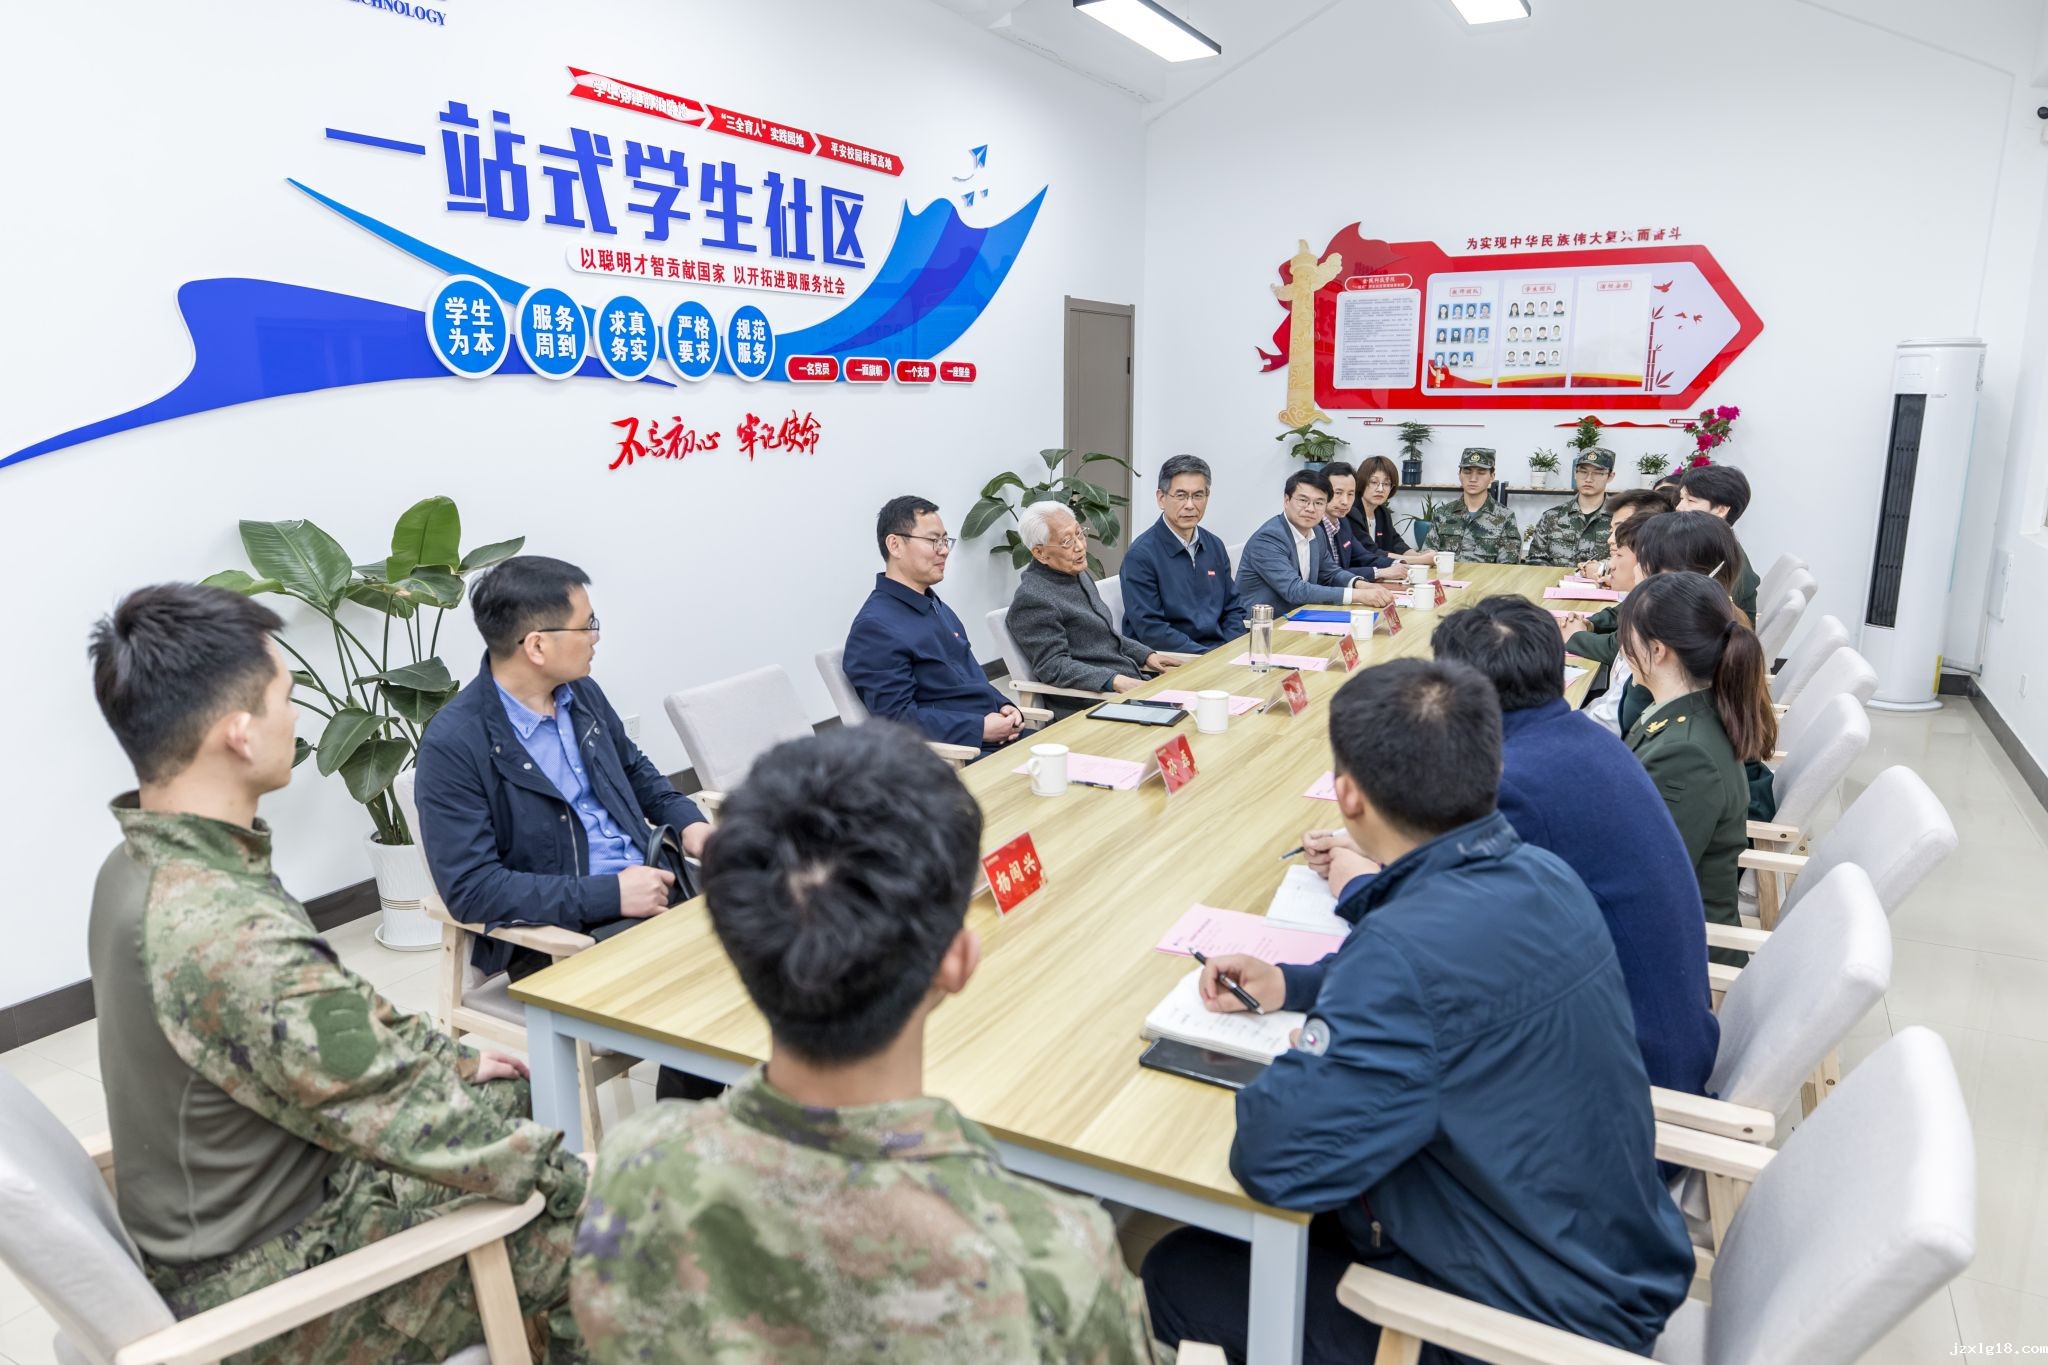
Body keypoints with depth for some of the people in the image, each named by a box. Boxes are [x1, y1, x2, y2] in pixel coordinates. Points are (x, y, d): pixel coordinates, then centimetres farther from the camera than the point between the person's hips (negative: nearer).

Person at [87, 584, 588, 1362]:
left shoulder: (144, 862, -4)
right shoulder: (233, 940, -35)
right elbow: (419, 1126, -28)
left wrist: (451, 1058, 10)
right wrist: (569, 1176, -14)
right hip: (268, 1278, -9)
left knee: (522, 1098, 18)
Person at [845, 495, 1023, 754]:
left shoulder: (938, 607, 18)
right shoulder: (875, 626, -12)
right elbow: (897, 717, -18)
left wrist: (1003, 706, 5)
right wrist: (981, 728, -18)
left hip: (997, 736, 9)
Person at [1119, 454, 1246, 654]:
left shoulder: (1214, 546, 11)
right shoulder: (1140, 555, -10)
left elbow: (1233, 609, 15)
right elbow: (1151, 629, -14)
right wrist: (1209, 656, -18)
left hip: (1220, 650, 6)